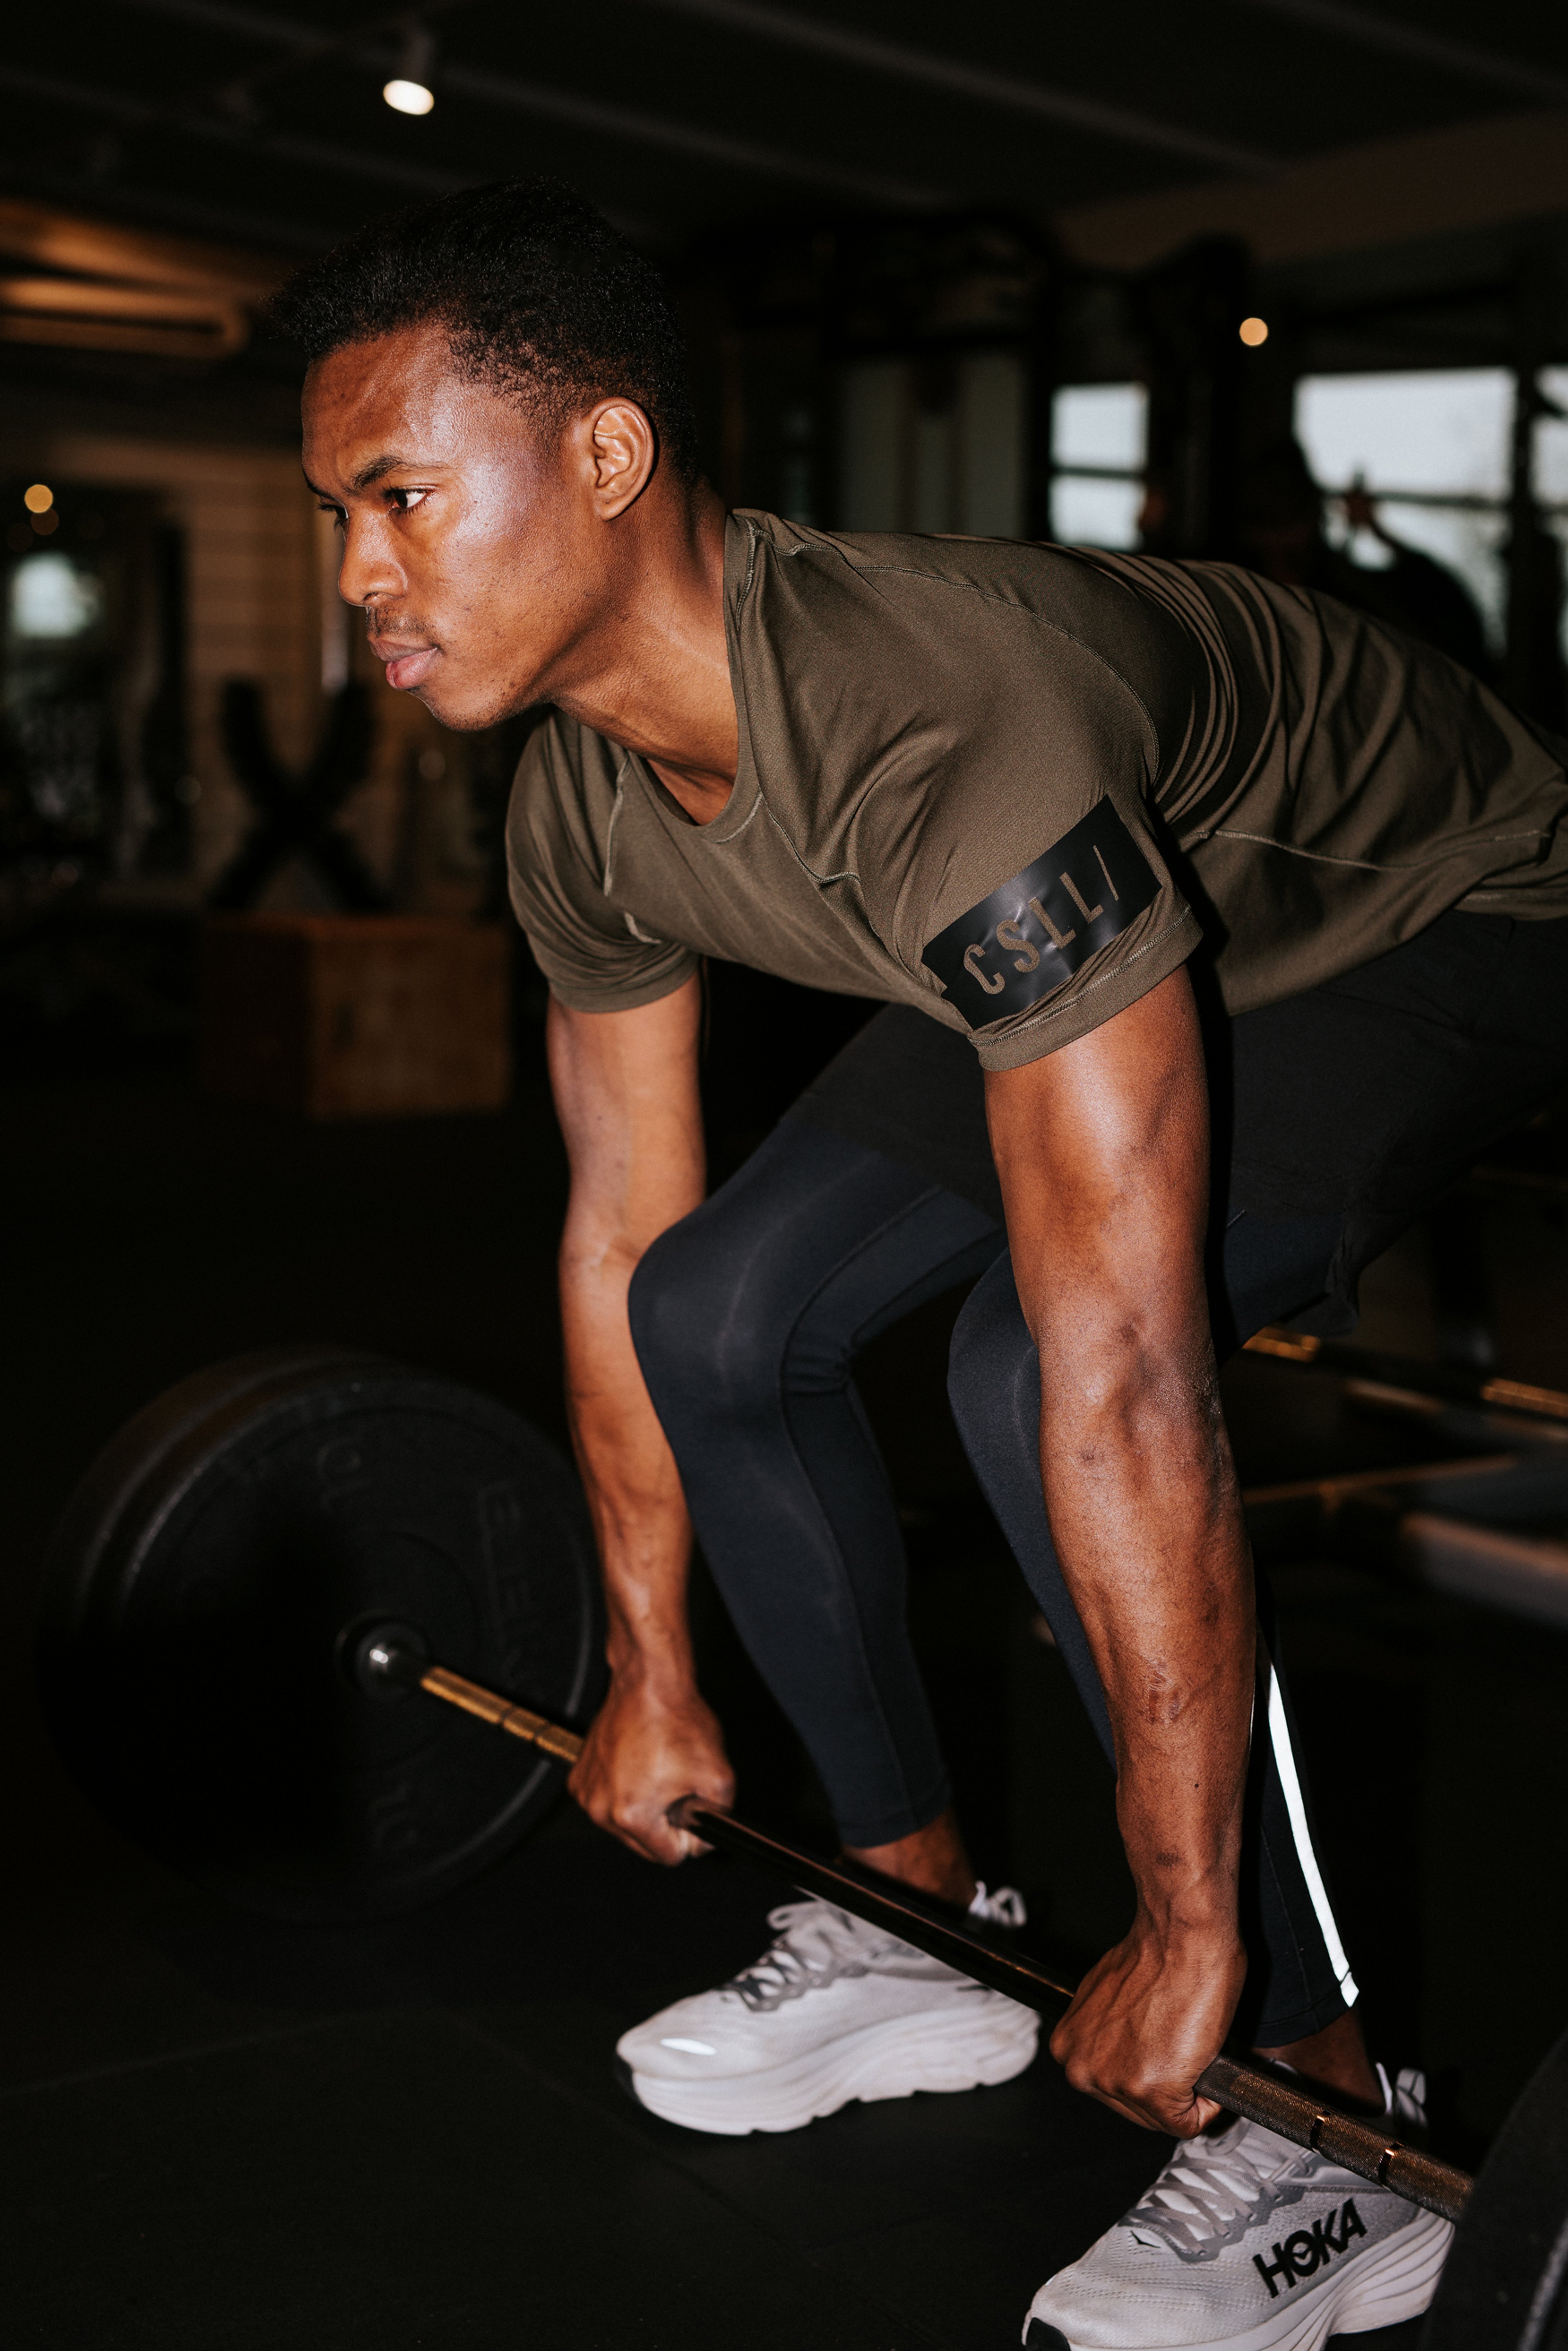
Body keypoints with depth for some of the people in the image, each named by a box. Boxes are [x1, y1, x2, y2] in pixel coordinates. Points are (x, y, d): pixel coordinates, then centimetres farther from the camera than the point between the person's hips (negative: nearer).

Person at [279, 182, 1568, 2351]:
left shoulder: (940, 737, -41)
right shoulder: (585, 807, -13)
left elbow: (1125, 1370, -42)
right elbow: (625, 1233, -1)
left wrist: (1188, 1927, -35)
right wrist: (650, 1672, 7)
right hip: (1131, 933, 8)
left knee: (1033, 1371, -30)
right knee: (728, 1313, -3)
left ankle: (1329, 2132, -14)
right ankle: (929, 1933, 14)